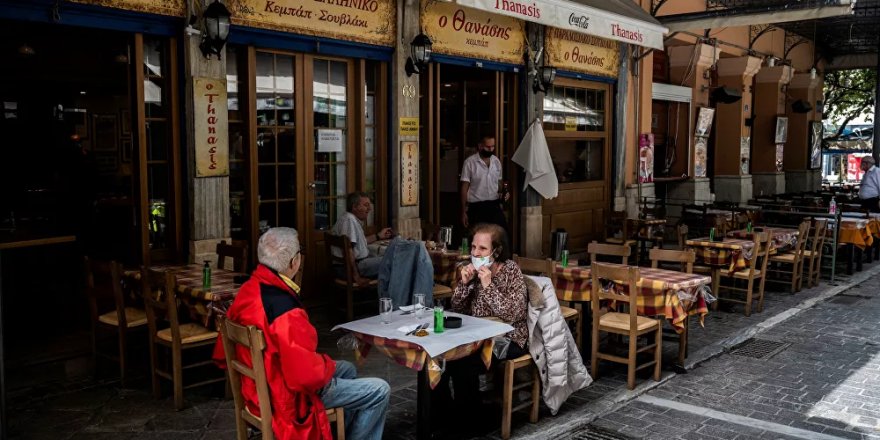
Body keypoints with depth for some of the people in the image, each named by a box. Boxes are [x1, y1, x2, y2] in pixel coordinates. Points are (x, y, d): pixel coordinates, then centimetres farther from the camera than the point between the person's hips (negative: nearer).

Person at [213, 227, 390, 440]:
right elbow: (308, 375, -33)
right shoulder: (286, 311, -33)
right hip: (290, 396, -9)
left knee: (348, 369, 27)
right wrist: (328, 365, -11)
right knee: (380, 391, -1)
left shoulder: (249, 289, -5)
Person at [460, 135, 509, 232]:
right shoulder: (470, 162, -7)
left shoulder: (496, 161, 7)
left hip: (494, 206, 4)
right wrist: (464, 212, -6)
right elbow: (464, 188, -5)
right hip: (476, 207, -4)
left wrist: (504, 193, -3)